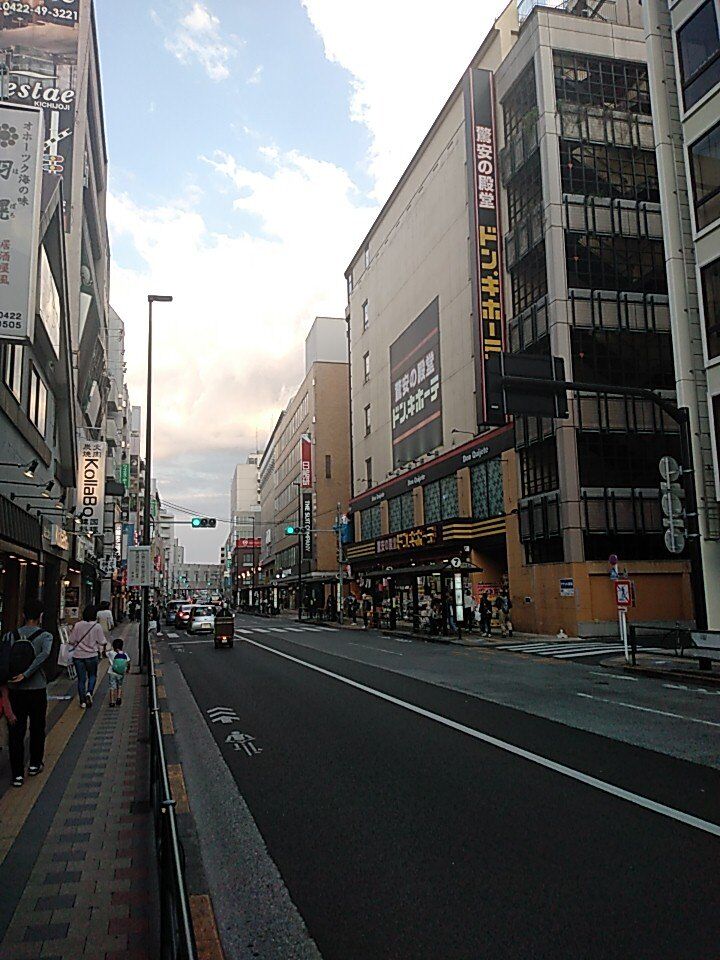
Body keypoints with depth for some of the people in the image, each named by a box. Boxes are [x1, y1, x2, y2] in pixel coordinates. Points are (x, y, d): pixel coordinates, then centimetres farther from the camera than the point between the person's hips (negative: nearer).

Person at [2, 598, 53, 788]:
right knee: (37, 728, 17)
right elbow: (44, 654, -24)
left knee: (16, 731, 6)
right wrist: (26, 674, -21)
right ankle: (35, 764, 29)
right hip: (37, 689, -2)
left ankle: (17, 774, 6)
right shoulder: (45, 636, -6)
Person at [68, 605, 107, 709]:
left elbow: (71, 641, 0)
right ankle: (89, 693, -6)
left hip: (78, 656, 1)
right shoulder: (97, 626, -10)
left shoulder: (78, 625, -6)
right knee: (92, 676, 18)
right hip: (92, 656, -1)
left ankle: (83, 702, 11)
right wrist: (101, 650, 14)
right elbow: (102, 642, -6)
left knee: (81, 679, 9)